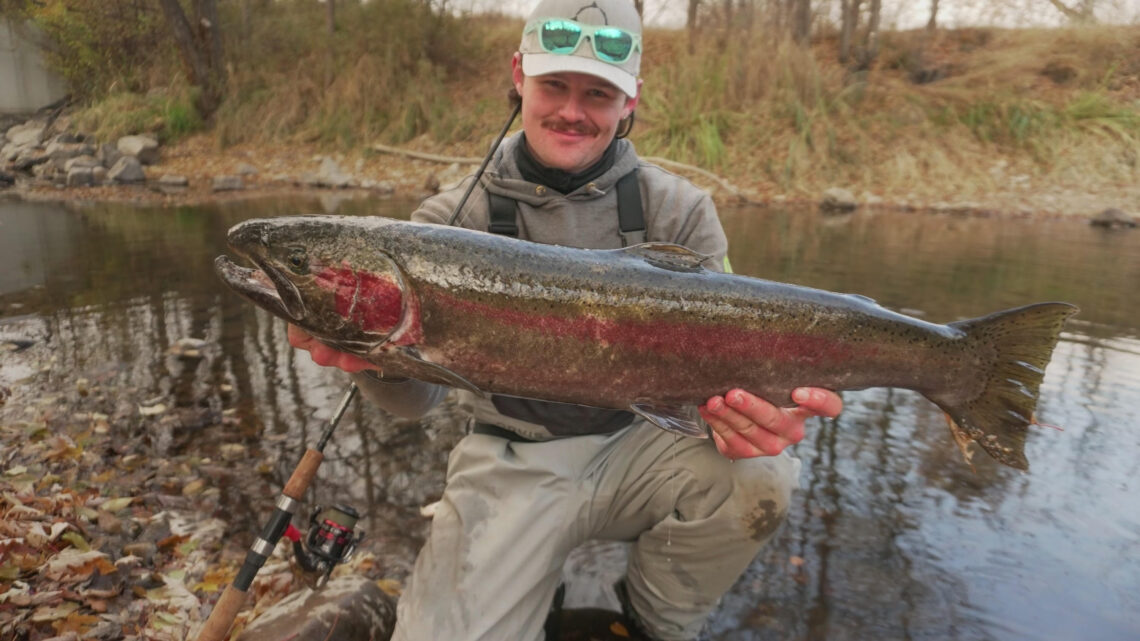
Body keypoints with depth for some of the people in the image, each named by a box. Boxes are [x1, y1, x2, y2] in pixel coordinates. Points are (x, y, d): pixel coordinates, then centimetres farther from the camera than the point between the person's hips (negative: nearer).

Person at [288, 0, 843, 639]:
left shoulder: (678, 209, -3)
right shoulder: (453, 220, -4)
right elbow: (420, 391, -9)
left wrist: (753, 408, -31)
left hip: (637, 442, 1)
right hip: (512, 463, 0)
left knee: (761, 479, -26)